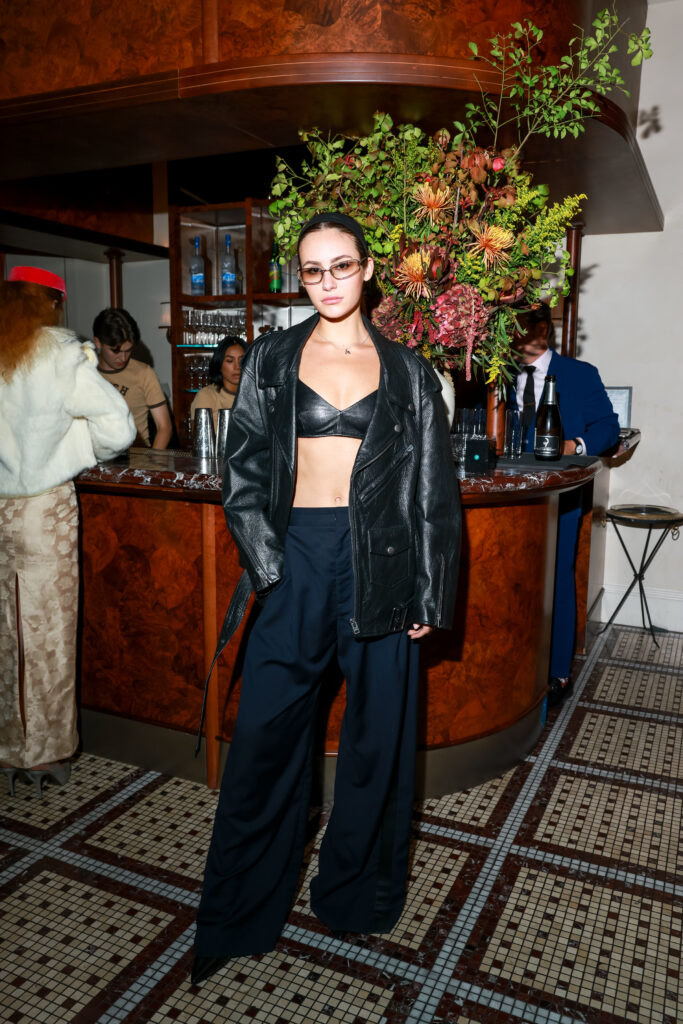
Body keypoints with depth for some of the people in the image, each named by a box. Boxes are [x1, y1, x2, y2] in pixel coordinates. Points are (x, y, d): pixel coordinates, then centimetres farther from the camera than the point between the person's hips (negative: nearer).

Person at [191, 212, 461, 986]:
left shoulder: (407, 373, 7)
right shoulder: (271, 361, 7)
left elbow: (434, 491, 5)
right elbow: (243, 472, 3)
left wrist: (430, 594, 1)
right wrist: (269, 568, -8)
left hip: (381, 560, 1)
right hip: (299, 554, 0)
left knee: (378, 731, 9)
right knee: (265, 731, 3)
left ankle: (359, 892, 33)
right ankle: (236, 915, 23)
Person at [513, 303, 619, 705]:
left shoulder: (580, 374, 2)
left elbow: (608, 426, 1)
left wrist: (577, 444, -18)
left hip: (559, 495, -3)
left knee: (558, 581, 1)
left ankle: (559, 673, 14)